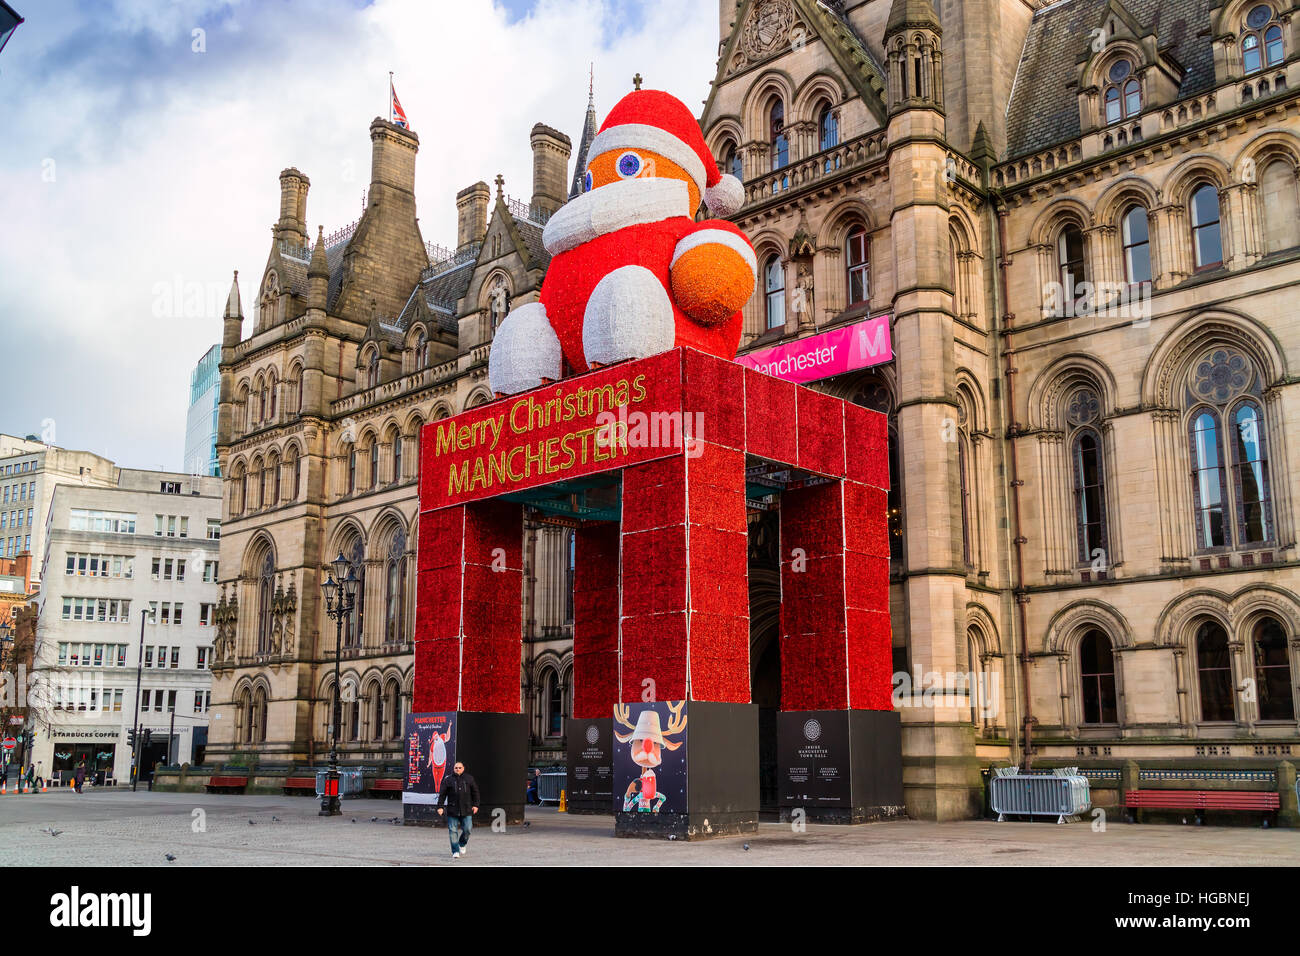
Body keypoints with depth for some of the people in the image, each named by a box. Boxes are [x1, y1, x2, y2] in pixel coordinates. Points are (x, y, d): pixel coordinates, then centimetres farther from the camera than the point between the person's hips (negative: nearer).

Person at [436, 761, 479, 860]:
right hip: (452, 810, -1)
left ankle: (462, 844, 26)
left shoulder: (469, 779, 8)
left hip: (466, 810, 1)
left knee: (467, 829, -2)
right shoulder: (448, 780, 4)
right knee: (453, 831, -2)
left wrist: (475, 805, 6)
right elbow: (442, 794, 4)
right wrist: (441, 807, -3)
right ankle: (455, 851, 6)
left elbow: (475, 792, 13)